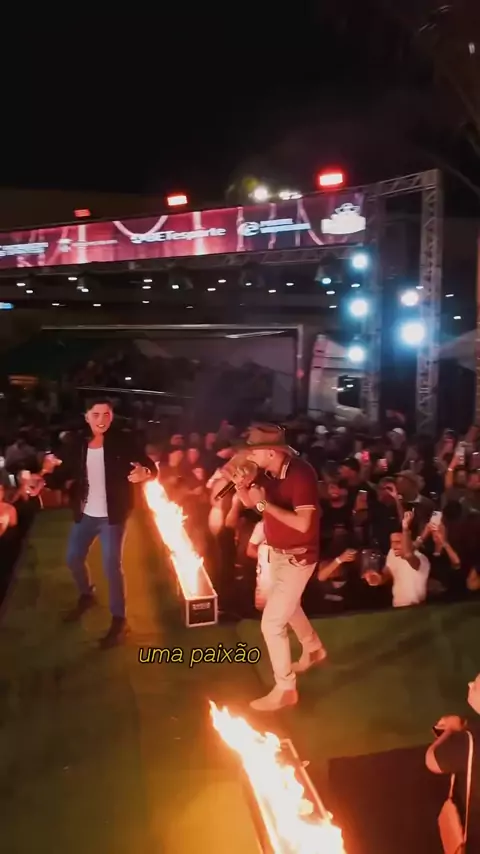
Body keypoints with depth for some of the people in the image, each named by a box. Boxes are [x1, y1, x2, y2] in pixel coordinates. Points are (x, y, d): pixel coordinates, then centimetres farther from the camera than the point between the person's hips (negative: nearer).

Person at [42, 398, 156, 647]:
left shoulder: (123, 441, -12)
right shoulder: (78, 444, -2)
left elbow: (152, 468, -15)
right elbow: (63, 476, -1)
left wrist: (144, 473, -38)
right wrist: (49, 471, -23)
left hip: (112, 516, -5)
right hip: (84, 514, 5)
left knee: (112, 566, -3)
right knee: (73, 558, 17)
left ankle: (119, 620, 13)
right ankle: (86, 595, 46)